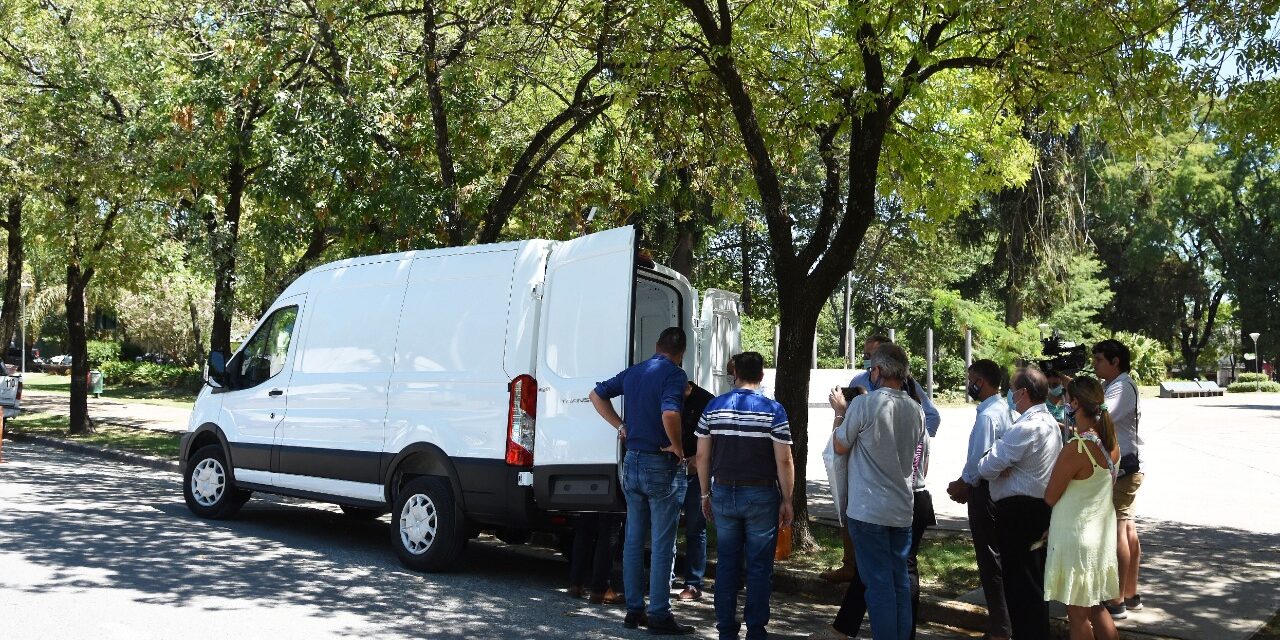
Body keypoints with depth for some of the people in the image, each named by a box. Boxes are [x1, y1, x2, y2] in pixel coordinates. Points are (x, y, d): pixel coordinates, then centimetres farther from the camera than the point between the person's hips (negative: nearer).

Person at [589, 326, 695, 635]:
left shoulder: (633, 372, 9)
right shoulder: (674, 374, -13)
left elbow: (597, 395, 18)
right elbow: (669, 414, -29)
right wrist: (677, 447, -14)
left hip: (632, 462, 7)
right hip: (662, 467, -7)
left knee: (633, 539, 13)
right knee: (662, 544, 0)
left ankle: (634, 610, 19)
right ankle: (659, 616, 4)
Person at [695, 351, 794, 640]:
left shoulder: (713, 407, 2)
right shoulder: (773, 410, -7)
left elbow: (702, 455, 4)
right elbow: (783, 460, -10)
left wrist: (705, 494, 13)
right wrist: (787, 500, -2)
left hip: (723, 494, 3)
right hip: (761, 496, -3)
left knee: (726, 564, 11)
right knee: (759, 567, 6)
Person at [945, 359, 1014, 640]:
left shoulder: (987, 415, -20)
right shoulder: (1004, 410, 9)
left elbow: (979, 460, -22)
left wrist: (963, 485, -6)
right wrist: (966, 484, 13)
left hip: (984, 491, -9)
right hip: (998, 487, 9)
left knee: (990, 562, 0)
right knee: (997, 557, 18)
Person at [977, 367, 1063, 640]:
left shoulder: (1026, 427, -21)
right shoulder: (1050, 423, 11)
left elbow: (987, 468, -20)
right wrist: (1006, 467, -5)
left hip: (1018, 510, -10)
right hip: (1042, 504, 10)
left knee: (1019, 583, -2)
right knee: (1036, 580, 19)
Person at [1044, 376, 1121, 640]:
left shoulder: (1075, 450, -25)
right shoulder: (1110, 442, -1)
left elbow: (1050, 497, -14)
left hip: (1076, 537, -8)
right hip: (1101, 535, 8)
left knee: (1078, 615, 7)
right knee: (1096, 608, 21)